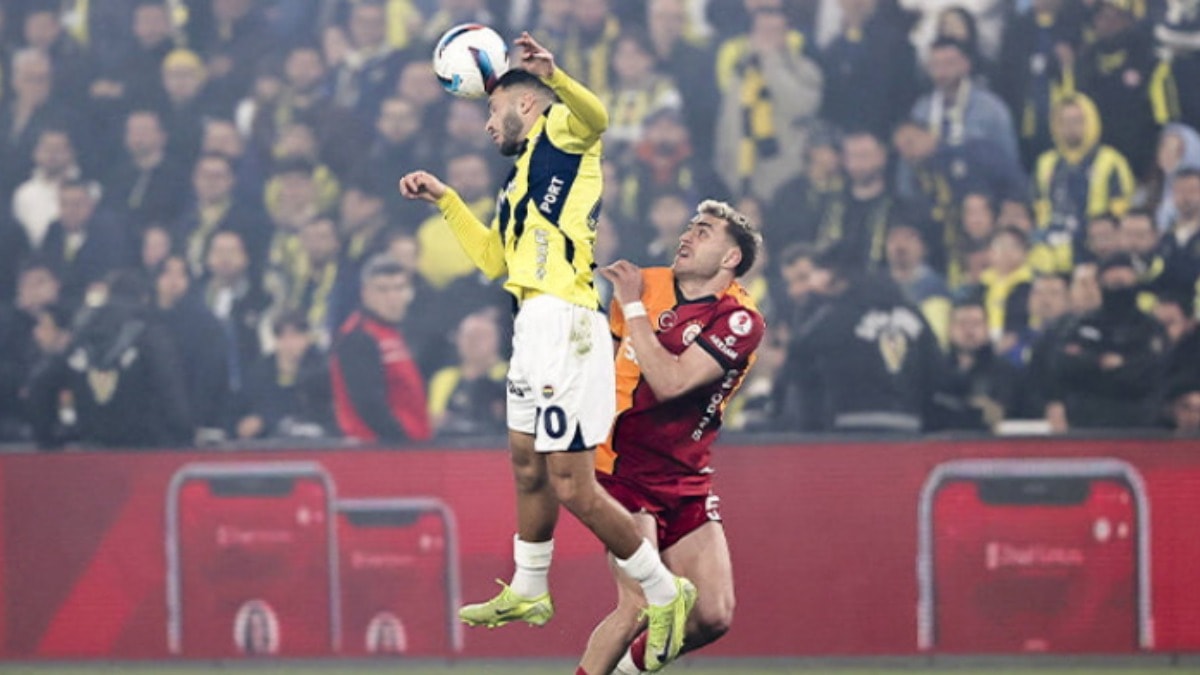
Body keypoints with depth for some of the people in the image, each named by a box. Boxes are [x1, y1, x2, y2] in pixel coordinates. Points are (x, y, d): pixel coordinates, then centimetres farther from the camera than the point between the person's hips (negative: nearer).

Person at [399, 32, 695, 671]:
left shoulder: (561, 131, -1)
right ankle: (527, 593, 34)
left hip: (564, 322, -10)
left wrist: (554, 76, -45)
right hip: (534, 324, 10)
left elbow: (595, 116, -25)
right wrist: (445, 199, 31)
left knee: (572, 486, -10)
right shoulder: (522, 179, 25)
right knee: (527, 463, 20)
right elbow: (494, 258, 31)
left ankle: (664, 593, 0)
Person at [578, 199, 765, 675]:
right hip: (623, 470, -1)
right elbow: (604, 354, 21)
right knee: (641, 606, -19)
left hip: (686, 481, 1)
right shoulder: (643, 284, 0)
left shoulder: (740, 321, -11)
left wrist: (634, 306, -18)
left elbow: (670, 382, -25)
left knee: (713, 617, -4)